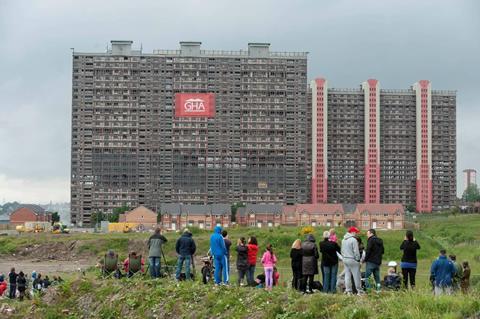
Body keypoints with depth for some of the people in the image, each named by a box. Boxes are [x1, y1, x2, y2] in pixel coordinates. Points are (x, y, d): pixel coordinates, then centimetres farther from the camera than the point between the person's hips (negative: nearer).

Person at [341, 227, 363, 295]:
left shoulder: (344, 240, 10)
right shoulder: (353, 240, -15)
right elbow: (356, 251, -14)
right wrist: (358, 259, -4)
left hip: (345, 259, 8)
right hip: (352, 260, -8)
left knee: (347, 275, 10)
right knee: (356, 275, 0)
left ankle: (348, 290, 10)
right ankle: (359, 290, 3)